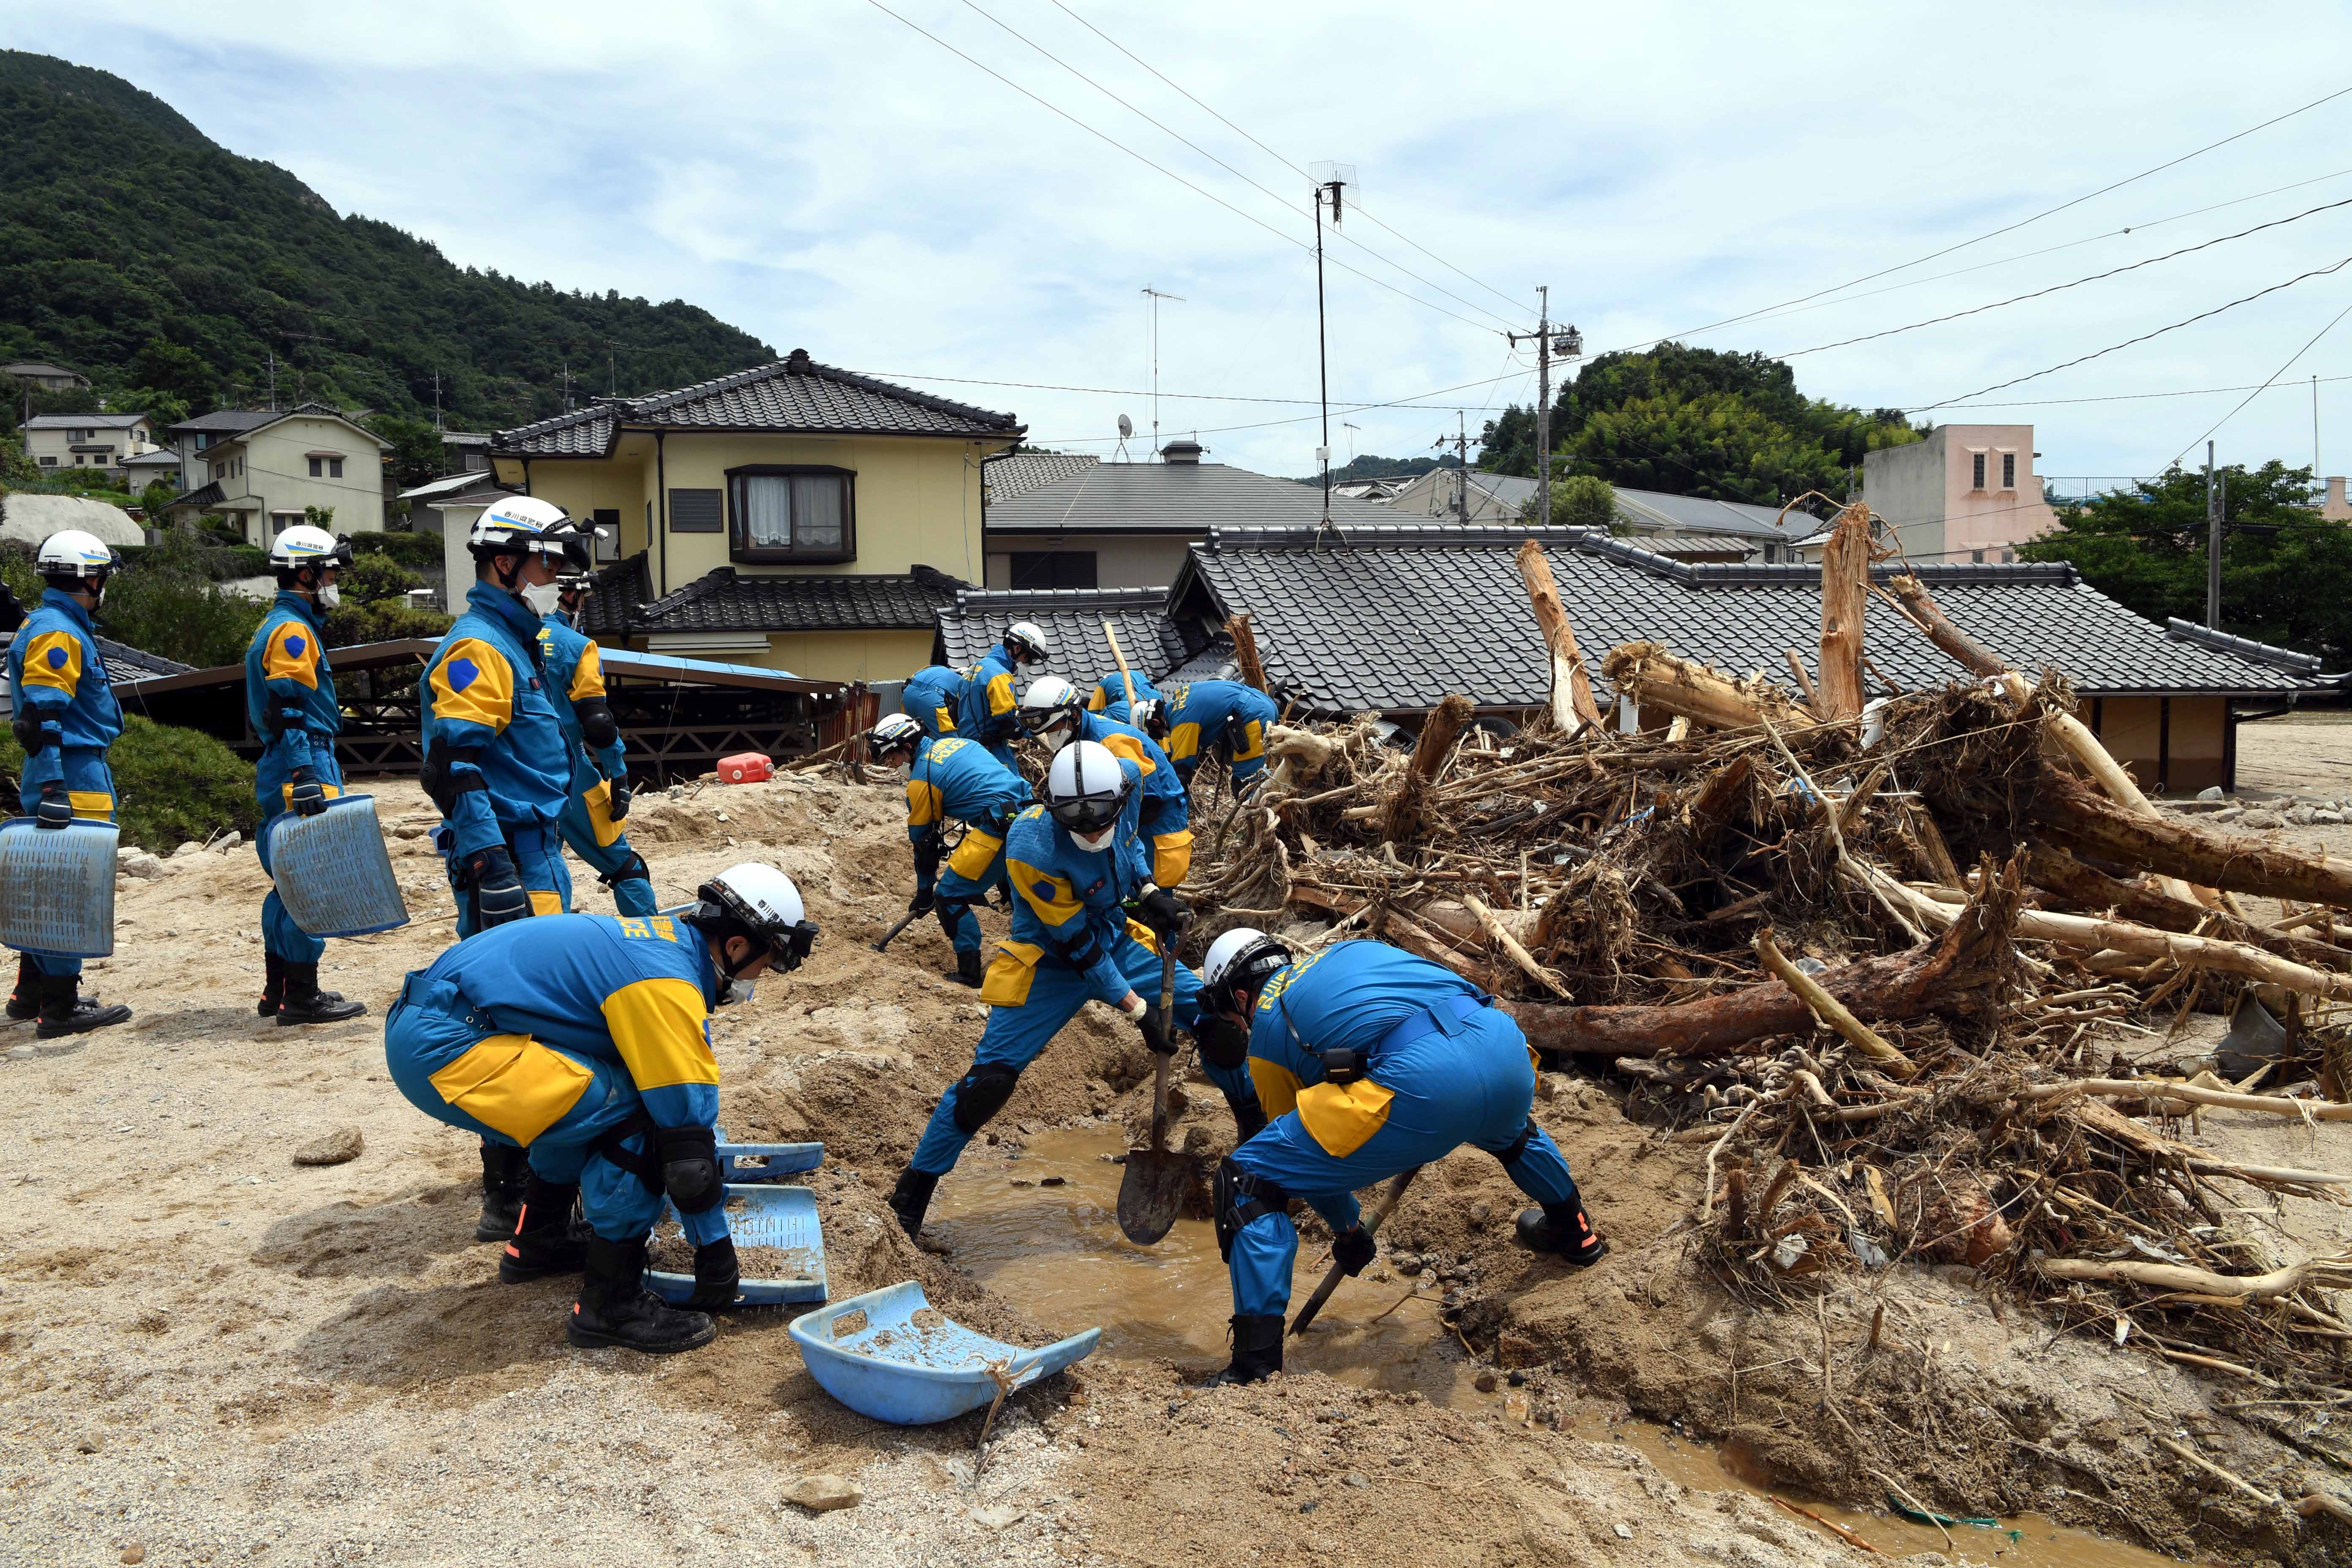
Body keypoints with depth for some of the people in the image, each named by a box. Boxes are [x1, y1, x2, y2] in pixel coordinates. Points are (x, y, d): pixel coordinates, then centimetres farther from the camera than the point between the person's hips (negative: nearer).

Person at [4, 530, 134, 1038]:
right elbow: (42, 717, -22)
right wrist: (53, 787, -26)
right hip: (73, 774, -11)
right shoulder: (57, 633, -15)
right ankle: (59, 1007, -3)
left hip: (64, 774, 11)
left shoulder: (50, 626, 18)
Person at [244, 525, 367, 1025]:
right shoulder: (292, 631, -12)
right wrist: (307, 779, -24)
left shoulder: (284, 626, 21)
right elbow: (288, 711, -20)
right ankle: (302, 996, -3)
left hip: (283, 772, 11)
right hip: (301, 768, -11)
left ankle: (279, 991, 23)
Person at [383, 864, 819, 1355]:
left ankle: (536, 1242, 34)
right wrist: (715, 1247, -1)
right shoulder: (667, 984, -15)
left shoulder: (665, 940, 14)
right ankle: (610, 1303, -4)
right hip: (442, 1048, -11)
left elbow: (683, 1093, 26)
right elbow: (686, 1119, -12)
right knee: (633, 1114, -14)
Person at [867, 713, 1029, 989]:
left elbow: (923, 841, 6)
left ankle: (970, 972, 3)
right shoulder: (955, 742, 20)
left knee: (950, 896, 2)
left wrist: (925, 892, 17)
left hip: (999, 826, -9)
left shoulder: (921, 779, -1)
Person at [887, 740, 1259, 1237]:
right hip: (1053, 960, -5)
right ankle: (912, 1192, 5)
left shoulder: (1126, 782, -18)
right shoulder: (1033, 848, -33)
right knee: (990, 1078, -15)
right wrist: (1137, 1009, -20)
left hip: (1118, 937, 6)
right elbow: (1079, 944, -25)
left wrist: (1149, 890, -7)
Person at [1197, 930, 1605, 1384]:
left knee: (1247, 1182, 5)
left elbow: (1308, 1155, 24)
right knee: (1509, 1131, 46)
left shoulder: (1267, 1031, 19)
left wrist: (1347, 1229, 40)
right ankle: (1576, 1235, 66)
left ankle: (1257, 1369, 2)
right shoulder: (1350, 951, 34)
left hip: (1420, 1083, -6)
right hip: (1505, 1042, 7)